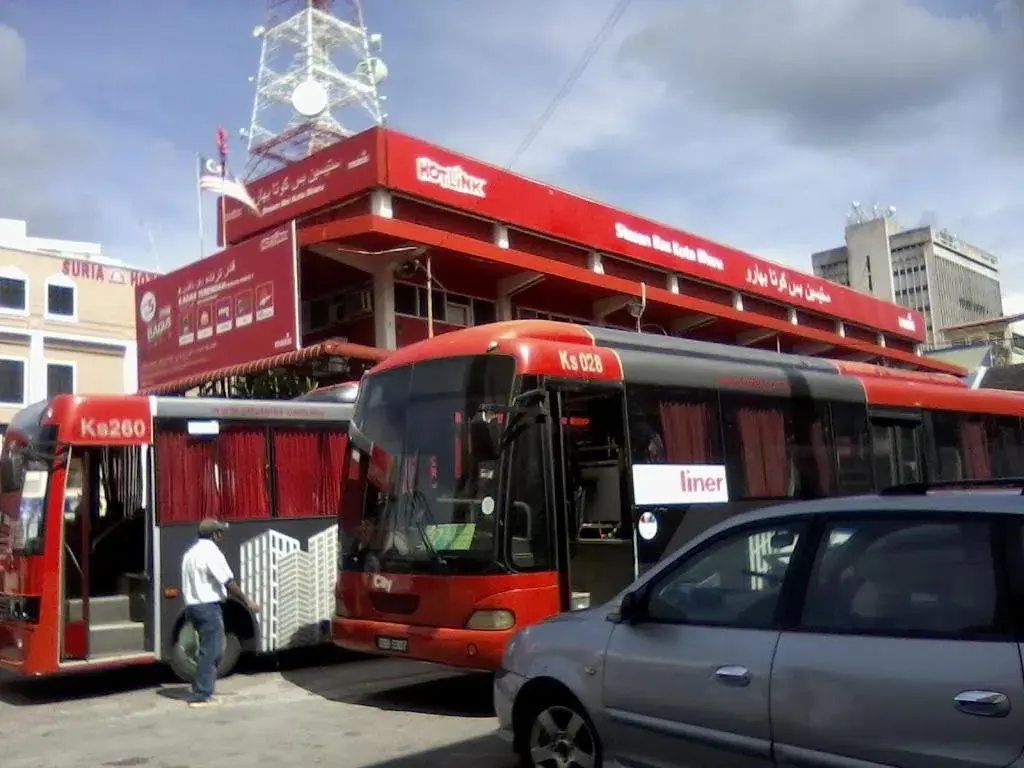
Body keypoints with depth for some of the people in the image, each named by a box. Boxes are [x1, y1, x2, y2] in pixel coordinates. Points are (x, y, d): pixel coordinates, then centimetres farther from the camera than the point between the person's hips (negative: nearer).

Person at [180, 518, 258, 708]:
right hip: (209, 607, -9)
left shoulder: (191, 553, 15)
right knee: (210, 651, -4)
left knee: (210, 650, 18)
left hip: (192, 605, 9)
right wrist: (247, 601, -6)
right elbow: (229, 582, -15)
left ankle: (203, 690, 21)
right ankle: (200, 696, -3)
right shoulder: (211, 552, -14)